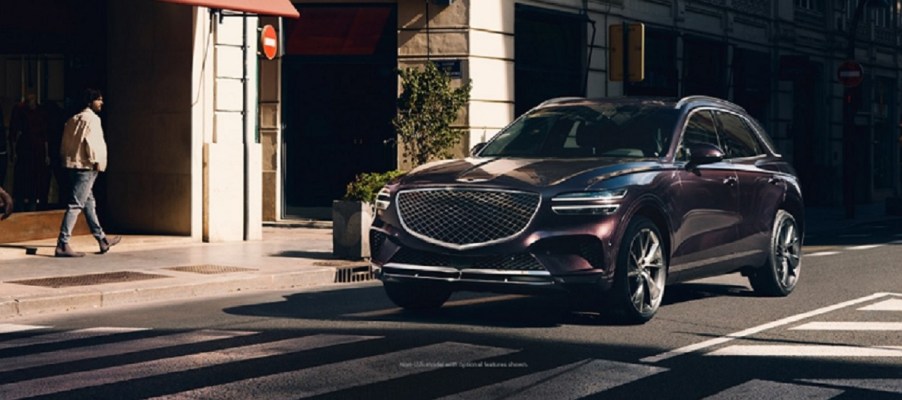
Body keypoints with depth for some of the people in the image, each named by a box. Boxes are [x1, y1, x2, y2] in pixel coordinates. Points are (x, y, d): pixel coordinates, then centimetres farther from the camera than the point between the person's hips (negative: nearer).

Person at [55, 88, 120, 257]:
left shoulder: (73, 120, 18)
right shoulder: (92, 119, -9)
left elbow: (64, 144, 15)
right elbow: (90, 141, -20)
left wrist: (66, 159, 17)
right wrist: (96, 161, -15)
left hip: (72, 165, 10)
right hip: (85, 167, -10)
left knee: (89, 203, 17)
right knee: (75, 205, -11)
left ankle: (102, 240, 27)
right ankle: (62, 245, -15)